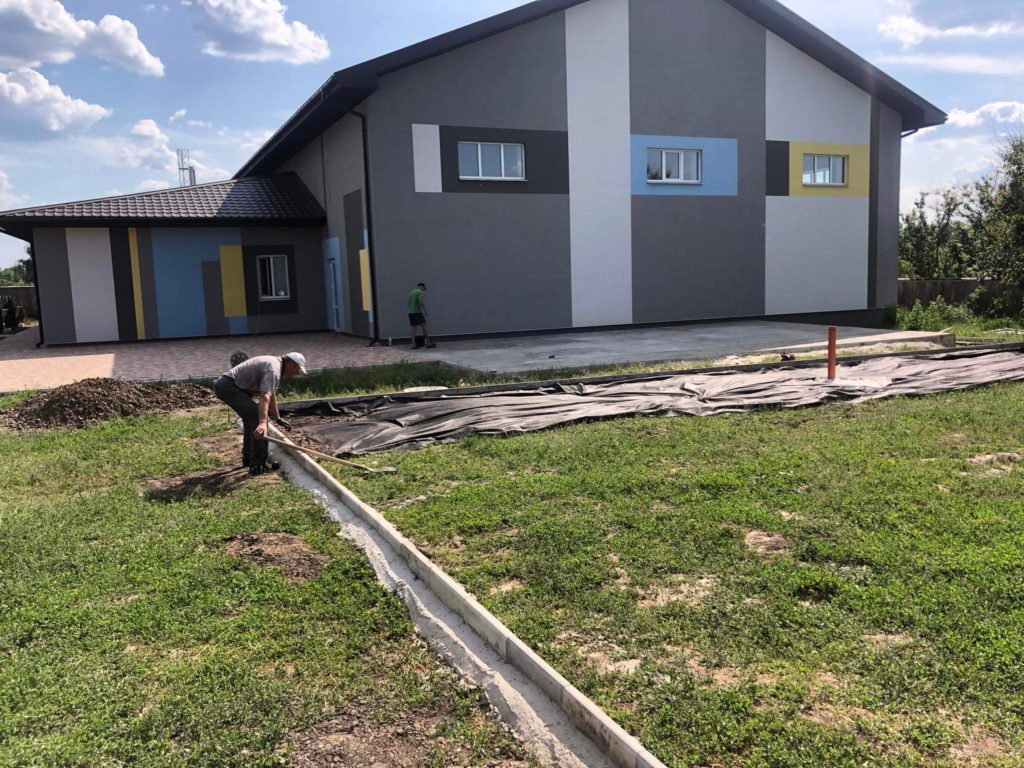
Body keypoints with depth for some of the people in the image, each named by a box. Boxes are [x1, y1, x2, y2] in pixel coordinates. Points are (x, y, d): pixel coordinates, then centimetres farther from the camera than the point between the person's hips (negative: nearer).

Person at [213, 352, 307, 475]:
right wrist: (263, 422, -43)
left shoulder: (275, 363, 15)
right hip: (228, 386, -12)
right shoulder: (273, 369, -18)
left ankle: (248, 458, 34)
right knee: (258, 418, -17)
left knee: (252, 417, 24)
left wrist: (277, 418, 30)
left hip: (226, 385, 12)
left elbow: (271, 394, 24)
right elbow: (264, 397, -33)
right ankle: (259, 465, -14)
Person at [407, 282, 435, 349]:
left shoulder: (411, 292, 18)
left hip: (410, 313, 8)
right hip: (418, 312, -8)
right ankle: (428, 343, -2)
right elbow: (421, 302, -18)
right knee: (424, 327, -2)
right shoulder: (420, 292, -6)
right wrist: (425, 310, -10)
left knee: (414, 328, 8)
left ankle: (413, 344, 4)